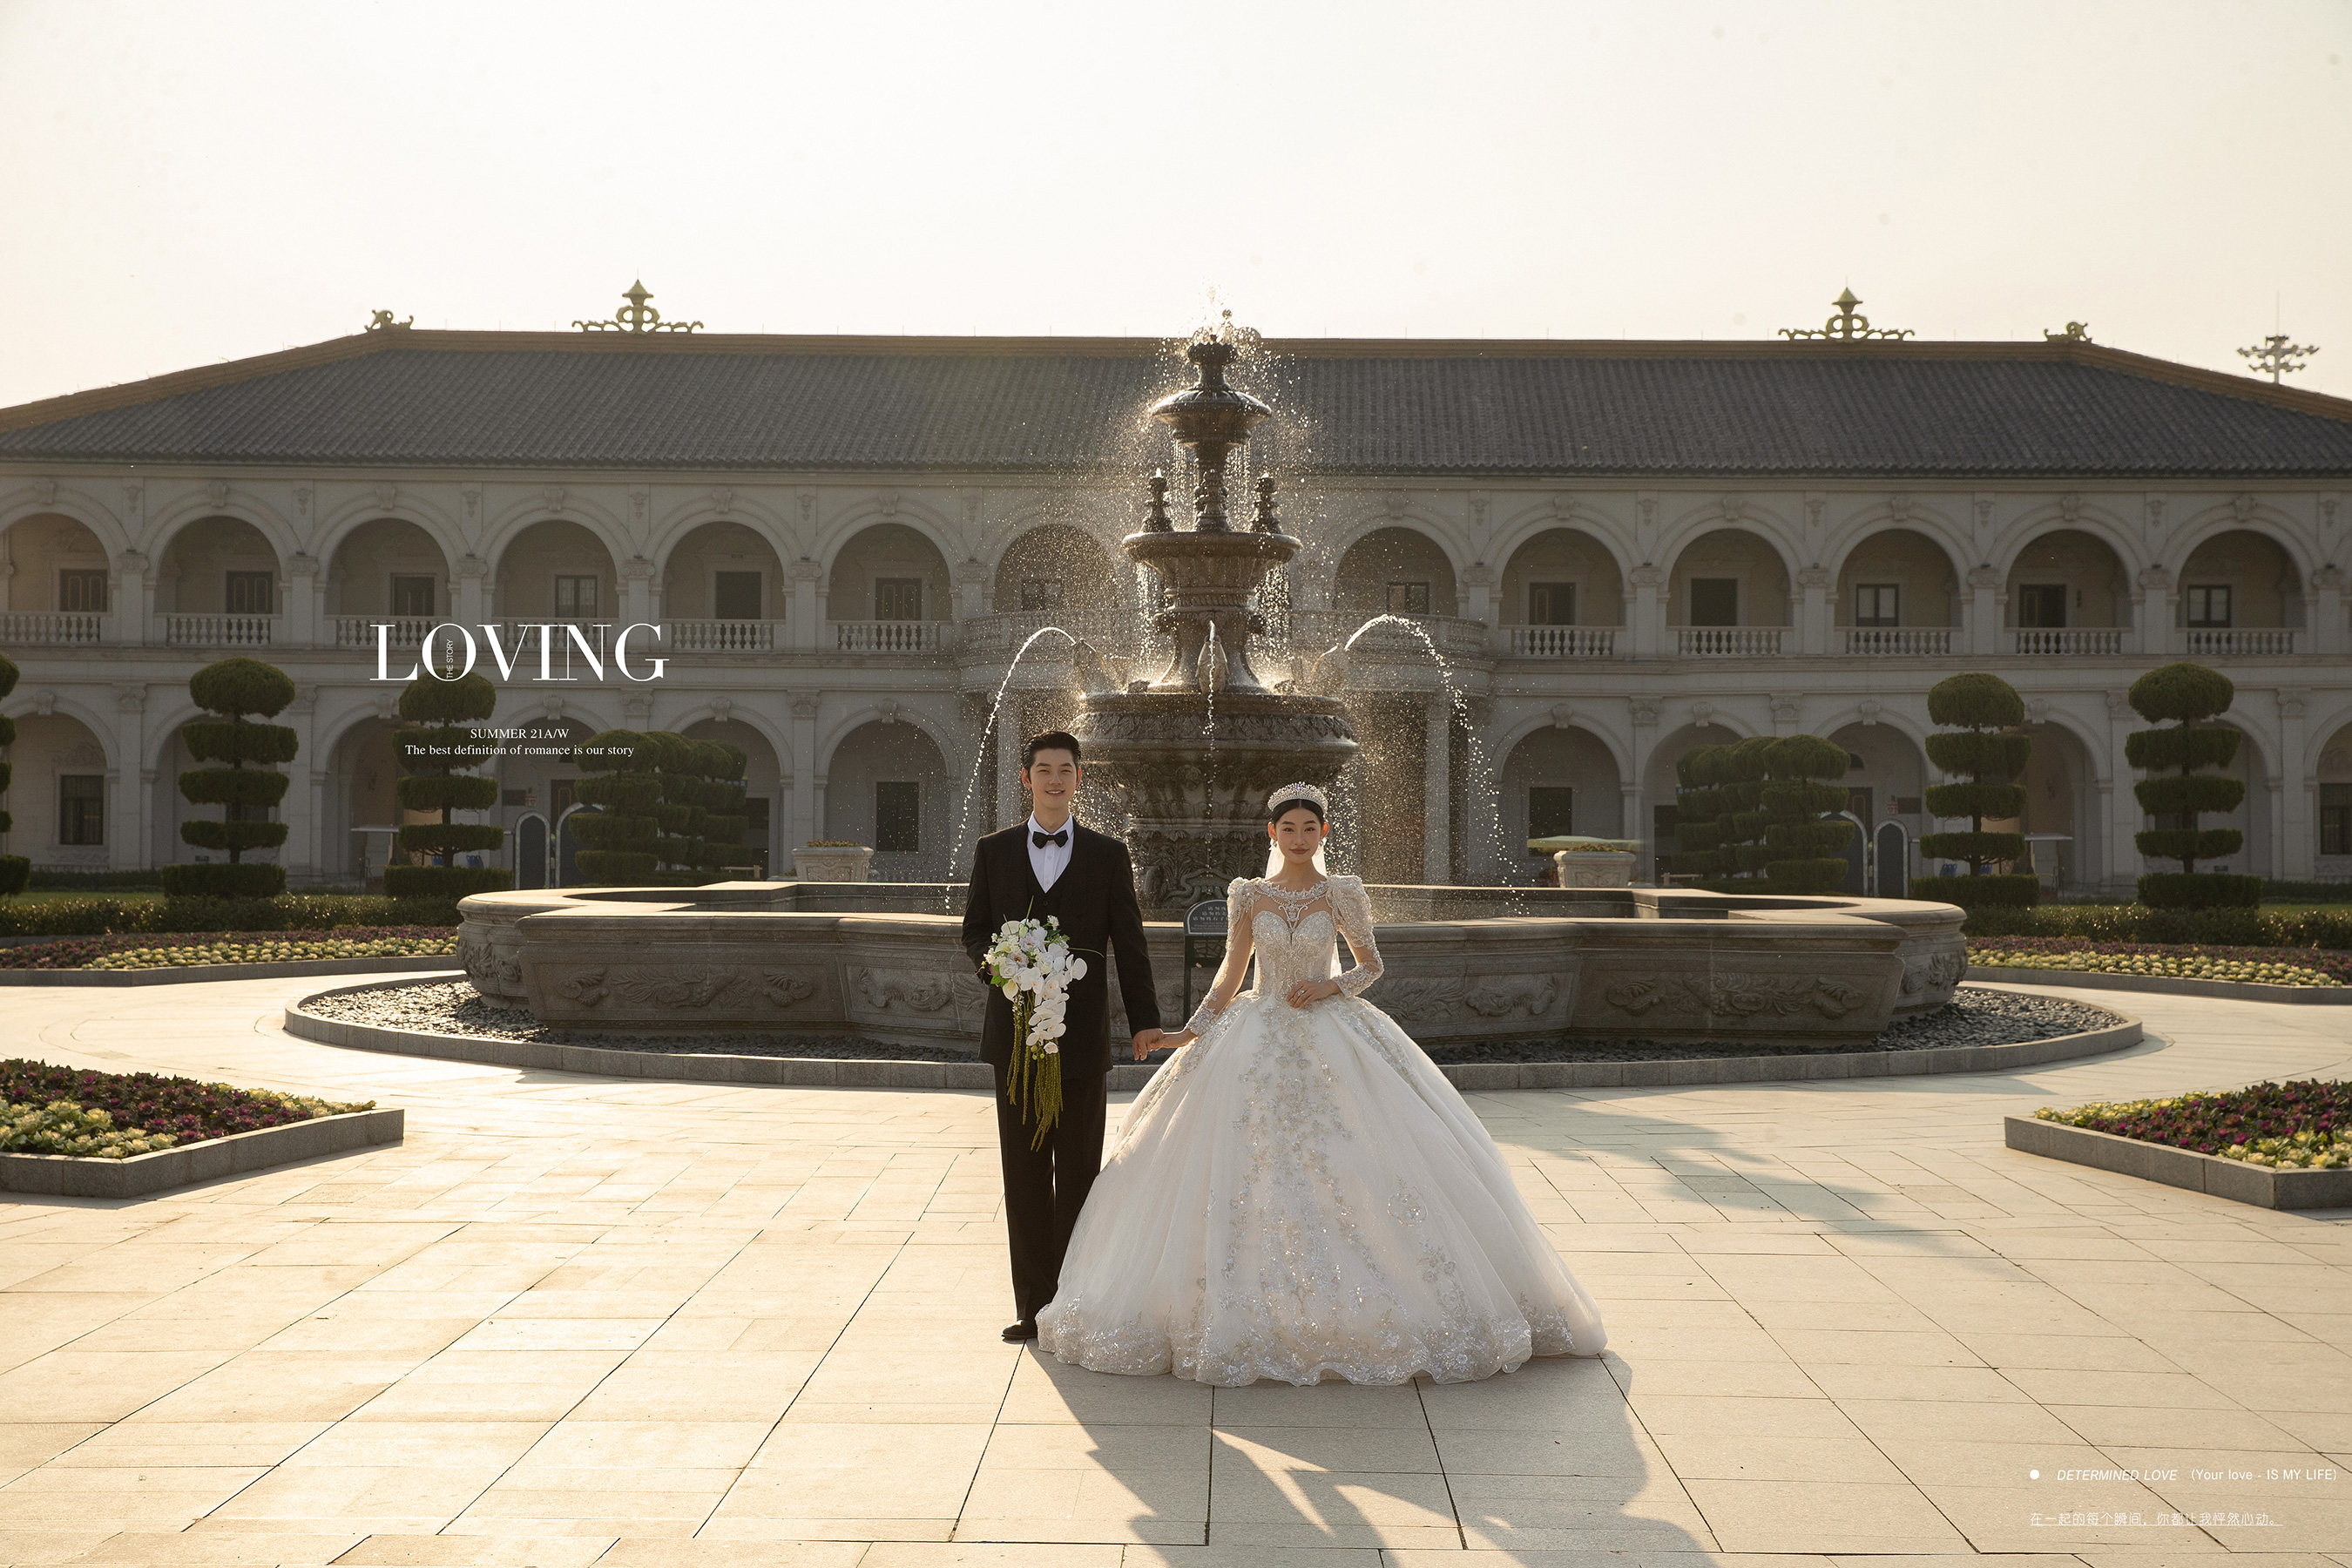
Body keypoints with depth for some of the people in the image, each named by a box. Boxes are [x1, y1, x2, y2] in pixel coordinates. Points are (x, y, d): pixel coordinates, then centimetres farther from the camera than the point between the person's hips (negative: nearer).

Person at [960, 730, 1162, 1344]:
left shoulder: (1108, 854, 5)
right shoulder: (993, 851, 9)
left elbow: (1129, 943, 5)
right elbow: (974, 931, 12)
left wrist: (1145, 1019, -1)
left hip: (1082, 1034, -1)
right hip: (1015, 1033, 1)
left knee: (1078, 1172, 3)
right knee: (1024, 1173, 5)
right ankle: (1033, 1305, 13)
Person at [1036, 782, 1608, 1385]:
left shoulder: (1342, 894, 1)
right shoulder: (1247, 895, 5)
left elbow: (1372, 963, 7)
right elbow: (1231, 973, 8)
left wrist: (1332, 985, -11)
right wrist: (1191, 1030, -2)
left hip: (1332, 1039, -1)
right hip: (1260, 1041, 1)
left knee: (1348, 1168, -8)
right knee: (1252, 1176, -3)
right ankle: (1259, 1316, 6)